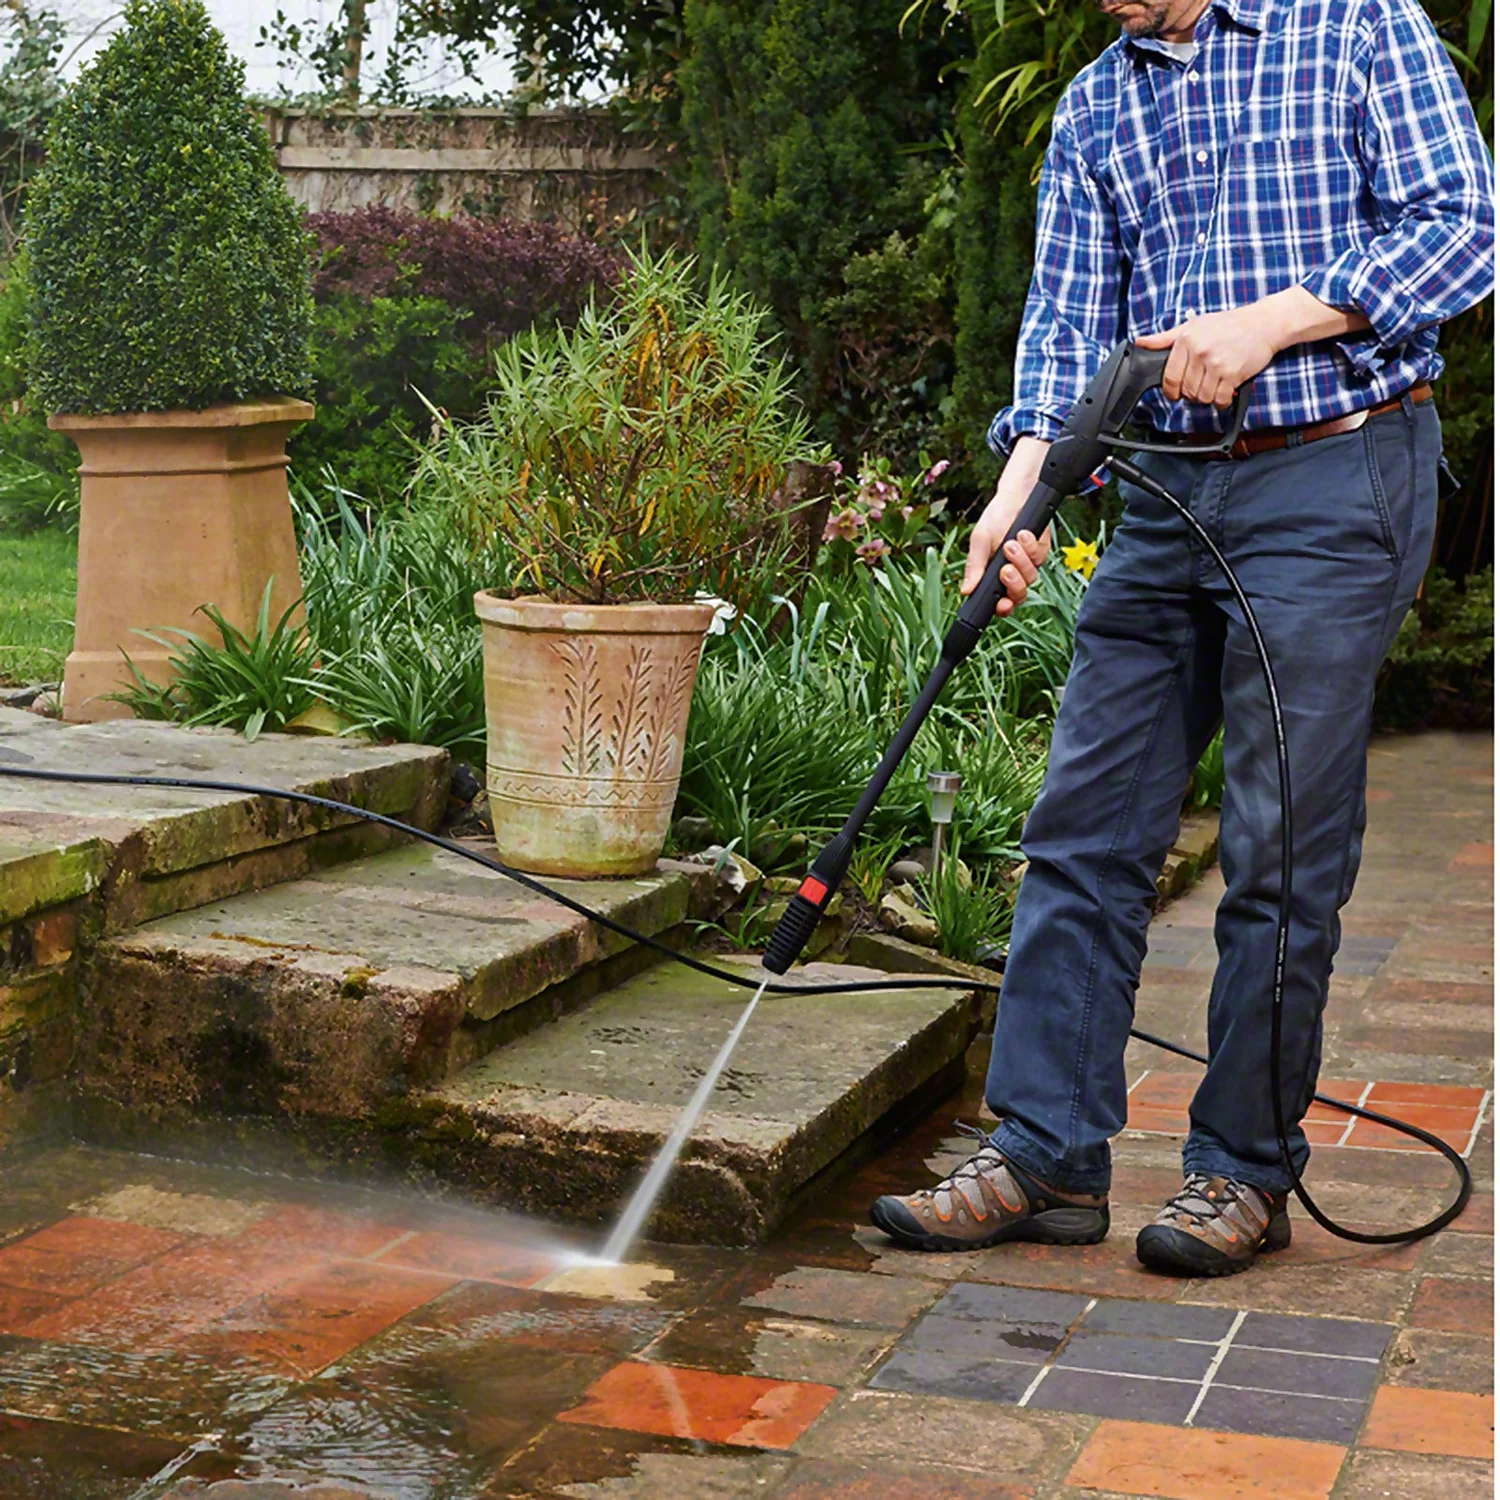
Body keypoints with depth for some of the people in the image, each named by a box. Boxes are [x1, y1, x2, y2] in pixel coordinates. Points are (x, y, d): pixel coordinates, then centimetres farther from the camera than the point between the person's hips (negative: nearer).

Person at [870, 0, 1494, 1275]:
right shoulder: (1096, 105, 14)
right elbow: (1067, 321, 7)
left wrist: (1270, 323, -16)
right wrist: (1021, 490, -10)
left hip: (1335, 478, -5)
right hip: (1168, 492, 6)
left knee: (1283, 852, -2)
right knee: (1085, 828, 2)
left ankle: (1245, 1170, 11)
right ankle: (1047, 1157, 9)